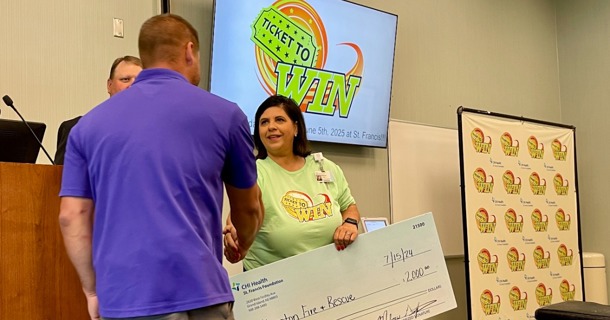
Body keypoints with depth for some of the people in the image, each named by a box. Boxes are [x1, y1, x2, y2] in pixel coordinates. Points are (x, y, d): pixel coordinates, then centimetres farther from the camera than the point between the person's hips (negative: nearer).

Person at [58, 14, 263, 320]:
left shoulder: (89, 124, 10)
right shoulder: (223, 114, 4)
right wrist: (242, 245, 36)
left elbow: (72, 217, 5)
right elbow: (248, 207, 16)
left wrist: (93, 291, 14)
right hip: (195, 294, -3)